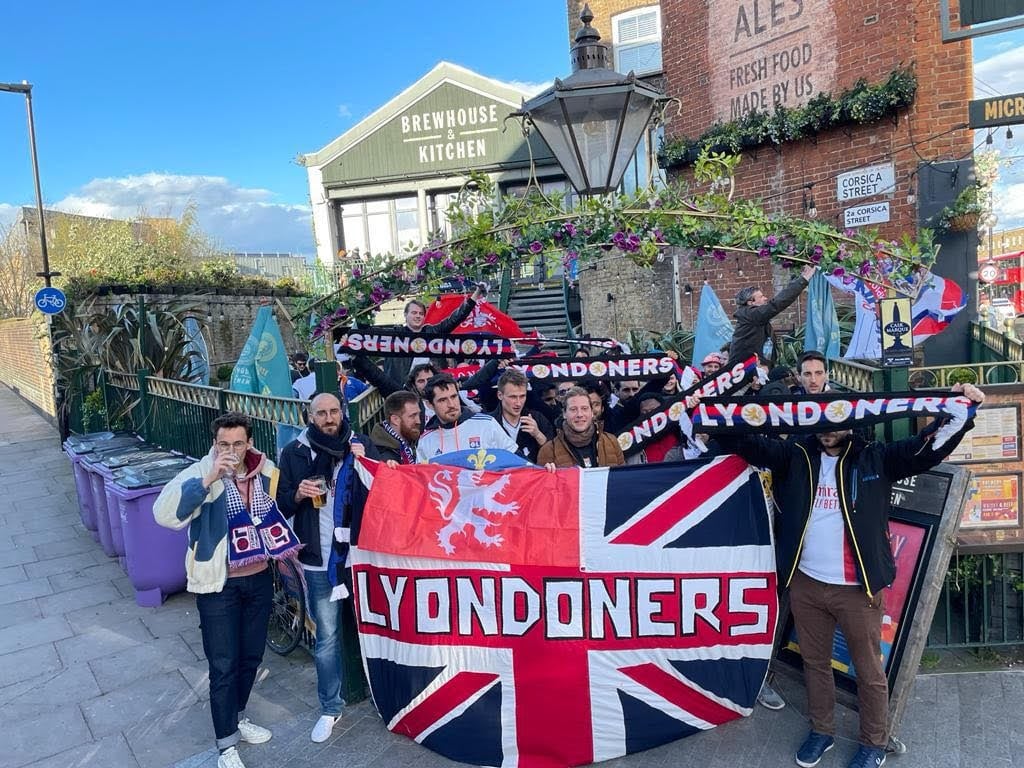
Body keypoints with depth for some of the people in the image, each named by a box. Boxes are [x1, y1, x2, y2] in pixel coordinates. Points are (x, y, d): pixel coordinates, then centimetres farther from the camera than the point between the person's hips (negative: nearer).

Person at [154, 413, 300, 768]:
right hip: (218, 586, -4)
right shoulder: (200, 473, -16)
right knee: (223, 665, 5)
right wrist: (208, 479, -38)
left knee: (251, 656, 19)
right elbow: (164, 514, -32)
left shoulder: (267, 472, -3)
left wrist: (284, 549, 3)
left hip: (259, 579, 4)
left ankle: (237, 717, 43)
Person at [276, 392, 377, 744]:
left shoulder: (362, 444, 0)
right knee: (327, 635, 7)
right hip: (319, 557, 0)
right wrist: (299, 494, -15)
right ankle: (330, 708, 23)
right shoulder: (294, 452, 1)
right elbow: (282, 505, 6)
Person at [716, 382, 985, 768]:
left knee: (869, 671, 14)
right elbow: (748, 442, -4)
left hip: (857, 588, -2)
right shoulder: (797, 454, 0)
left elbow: (927, 447, -13)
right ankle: (822, 731, 39)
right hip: (805, 584, 2)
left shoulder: (874, 457, -5)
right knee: (815, 662, 19)